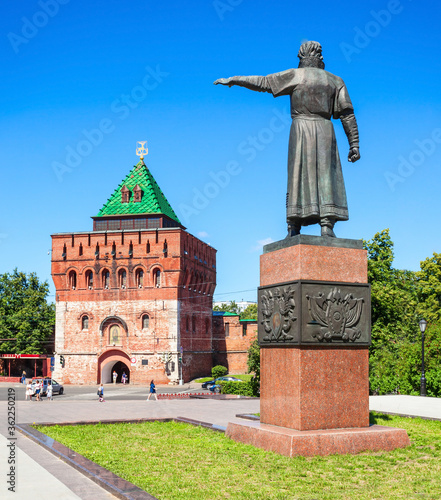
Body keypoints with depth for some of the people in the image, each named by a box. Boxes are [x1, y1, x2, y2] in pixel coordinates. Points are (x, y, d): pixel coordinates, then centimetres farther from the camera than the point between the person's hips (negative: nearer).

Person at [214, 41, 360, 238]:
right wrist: (354, 144, 6)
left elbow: (261, 82, 4)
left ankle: (293, 229, -4)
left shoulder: (295, 75, 5)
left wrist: (232, 80, 12)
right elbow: (347, 114, 5)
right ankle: (327, 225, -14)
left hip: (301, 129, -1)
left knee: (298, 179, 0)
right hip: (325, 131, 1)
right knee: (326, 178, -2)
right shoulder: (334, 81, 11)